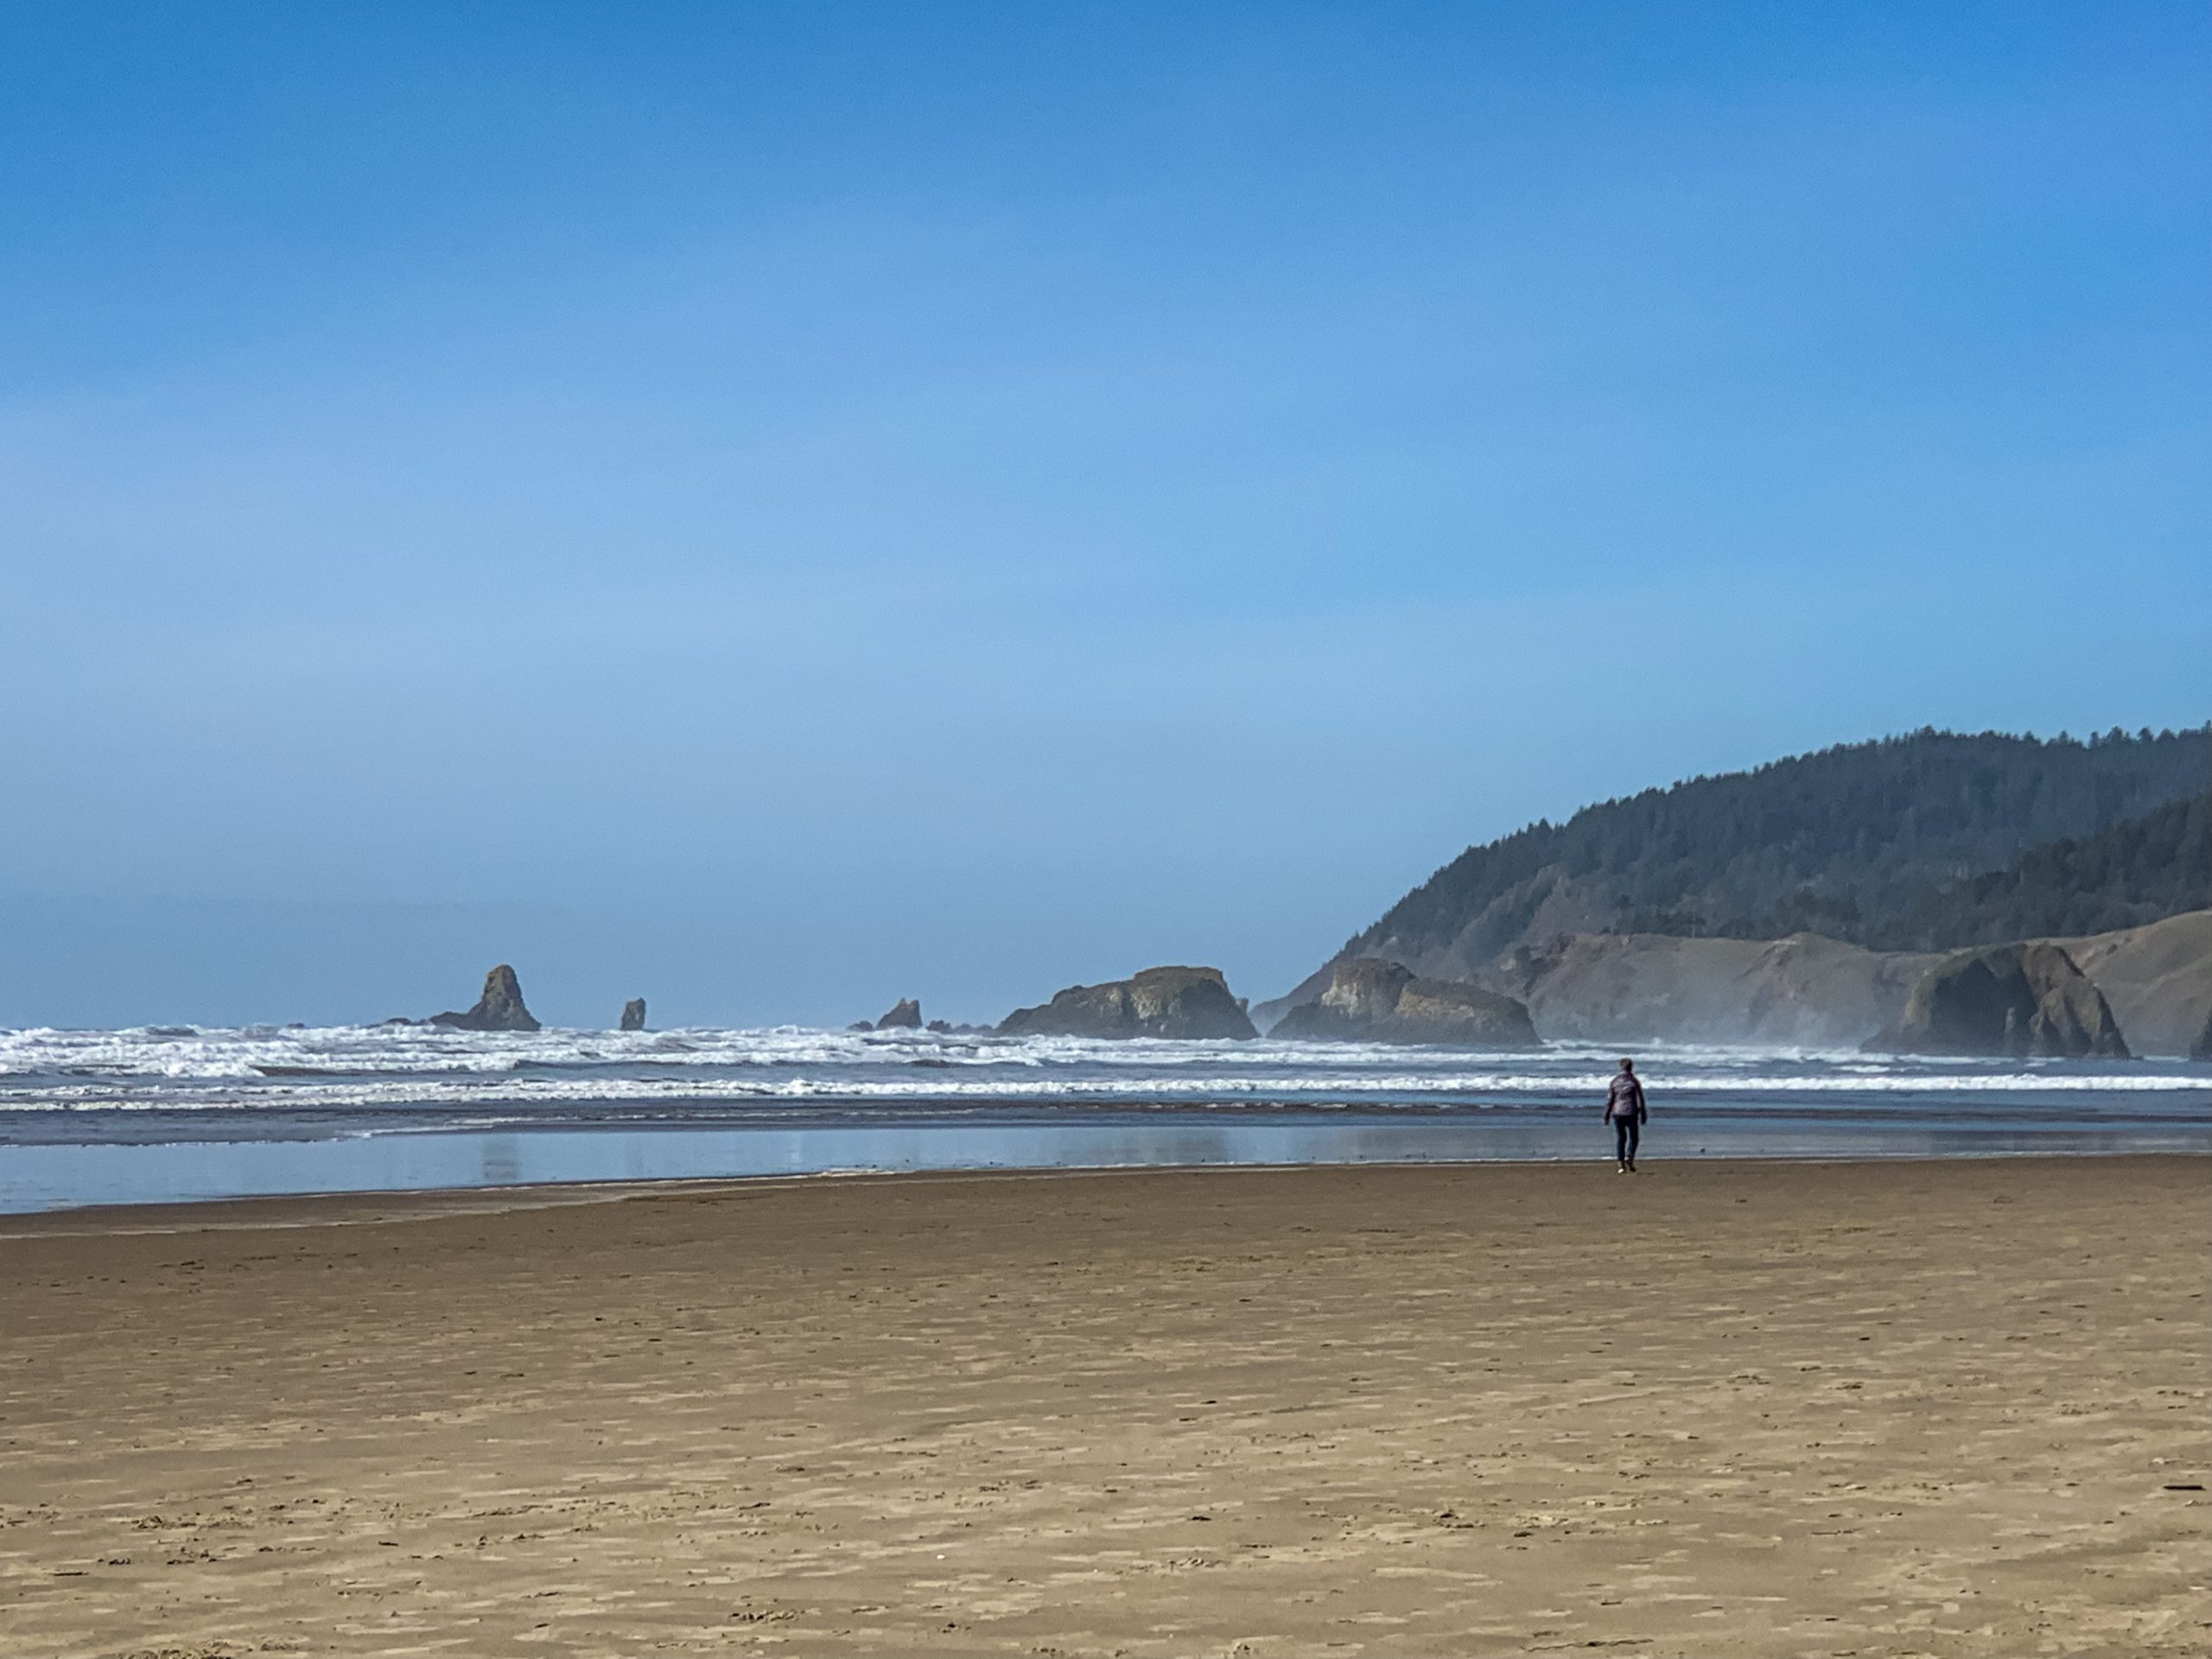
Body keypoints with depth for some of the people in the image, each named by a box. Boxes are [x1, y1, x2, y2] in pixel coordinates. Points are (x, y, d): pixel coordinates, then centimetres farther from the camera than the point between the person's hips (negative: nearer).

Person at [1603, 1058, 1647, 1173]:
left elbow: (1609, 1099, 2)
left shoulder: (1615, 1081, 2)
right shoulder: (1634, 1082, -3)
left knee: (1619, 1138, 6)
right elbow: (1640, 1100, -2)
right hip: (1631, 1113, -2)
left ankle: (1621, 1165, 0)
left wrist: (1606, 1115, 7)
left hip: (1617, 1112, 2)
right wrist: (1643, 1115, 4)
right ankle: (1629, 1157, -12)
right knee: (1633, 1137, 11)